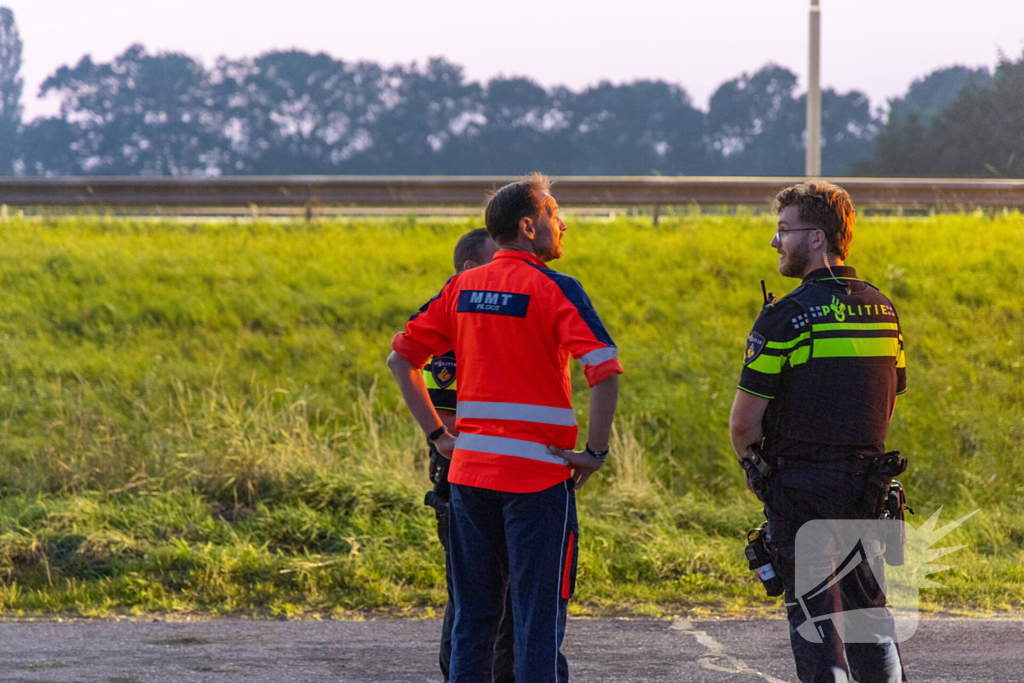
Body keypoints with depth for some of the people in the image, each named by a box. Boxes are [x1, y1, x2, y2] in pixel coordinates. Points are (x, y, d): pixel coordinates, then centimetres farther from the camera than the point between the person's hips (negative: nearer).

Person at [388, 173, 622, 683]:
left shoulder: (461, 288, 8)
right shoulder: (555, 290, -9)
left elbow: (400, 359, 13)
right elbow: (605, 371, -21)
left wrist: (438, 435, 12)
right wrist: (595, 451, -13)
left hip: (469, 469, 5)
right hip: (538, 472, -5)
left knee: (473, 613, 13)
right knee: (538, 614, -1)